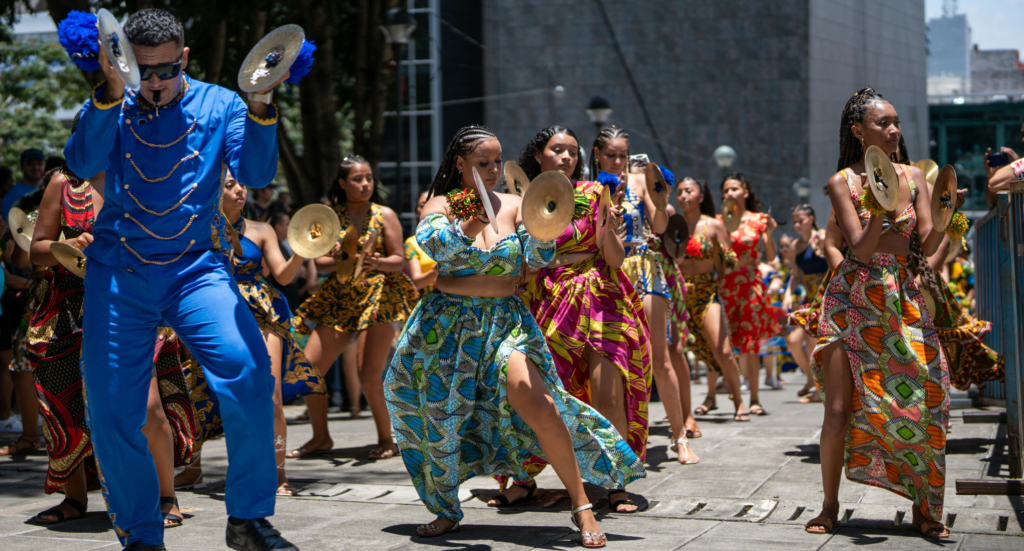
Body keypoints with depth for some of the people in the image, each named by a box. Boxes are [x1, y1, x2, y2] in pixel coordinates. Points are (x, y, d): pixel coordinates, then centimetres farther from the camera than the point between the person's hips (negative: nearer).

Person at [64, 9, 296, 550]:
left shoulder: (218, 105, 7)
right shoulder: (109, 107, 8)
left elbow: (255, 173, -6)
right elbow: (82, 162, -11)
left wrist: (259, 106, -21)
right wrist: (113, 90, -23)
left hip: (196, 267, -1)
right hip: (116, 272, 1)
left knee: (248, 371, -24)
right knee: (111, 409, -2)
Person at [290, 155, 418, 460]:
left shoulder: (384, 215, 1)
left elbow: (399, 260, -2)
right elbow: (320, 263, 4)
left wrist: (378, 263, -22)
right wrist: (338, 262, -18)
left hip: (378, 297, -4)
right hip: (340, 299, 4)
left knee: (369, 375, -16)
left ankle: (386, 439, 2)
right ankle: (321, 438, 17)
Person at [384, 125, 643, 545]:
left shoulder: (512, 206, 5)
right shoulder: (441, 206, 0)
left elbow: (537, 259, -2)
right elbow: (427, 247, -18)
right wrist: (463, 225, -32)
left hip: (505, 322, 0)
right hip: (447, 327, 0)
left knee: (539, 407, -20)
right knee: (437, 420, 5)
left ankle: (582, 508, -11)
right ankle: (447, 511, 27)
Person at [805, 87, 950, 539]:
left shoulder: (913, 177, 4)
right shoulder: (842, 183, -5)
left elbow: (928, 246, -3)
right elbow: (861, 250, -14)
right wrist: (882, 209, -29)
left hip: (902, 302, 3)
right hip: (852, 302, -3)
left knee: (923, 400, -6)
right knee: (838, 410, -5)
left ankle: (925, 509, 7)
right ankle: (830, 506, 12)